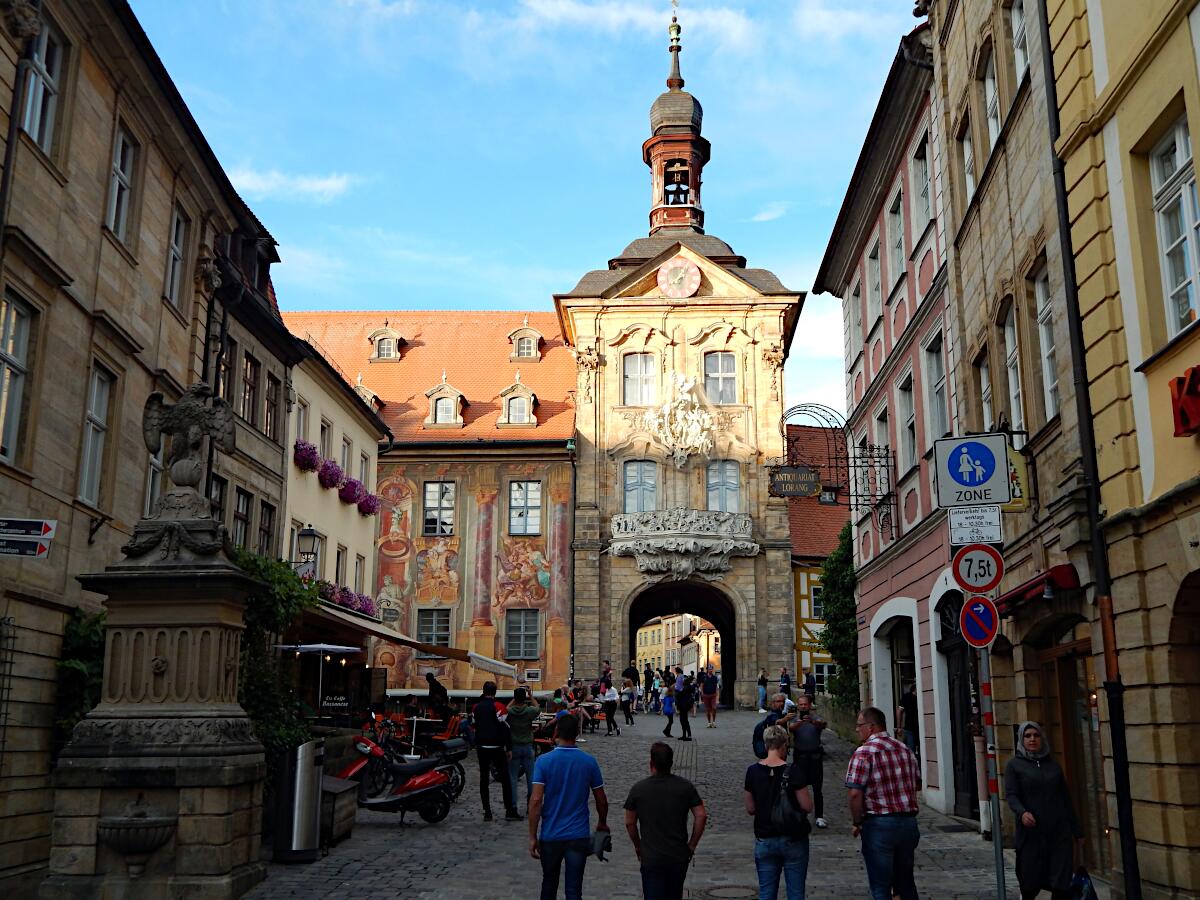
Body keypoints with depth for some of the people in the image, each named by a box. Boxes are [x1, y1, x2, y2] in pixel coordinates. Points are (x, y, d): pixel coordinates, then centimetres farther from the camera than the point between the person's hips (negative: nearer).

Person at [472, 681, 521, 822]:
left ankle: (487, 812, 4)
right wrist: (509, 748, -6)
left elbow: (475, 727, 12)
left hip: (481, 747, 3)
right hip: (497, 747, -3)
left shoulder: (477, 707, 3)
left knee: (484, 779, 6)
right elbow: (505, 728, -10)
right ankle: (510, 811, 1)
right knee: (505, 779, 3)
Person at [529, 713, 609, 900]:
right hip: (579, 835, 0)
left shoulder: (544, 761, -9)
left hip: (550, 835, 0)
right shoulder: (589, 762, -4)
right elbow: (601, 800, 4)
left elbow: (536, 800, -15)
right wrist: (602, 823, 23)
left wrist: (532, 836, -8)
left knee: (549, 884, 21)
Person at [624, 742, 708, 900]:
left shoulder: (638, 789, -7)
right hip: (679, 856, 2)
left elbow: (630, 823, 0)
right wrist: (692, 845, 5)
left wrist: (637, 846, 14)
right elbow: (701, 816, -4)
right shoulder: (686, 786, -4)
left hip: (651, 857, -2)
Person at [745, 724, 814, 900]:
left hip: (764, 841, 3)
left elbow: (750, 809, 2)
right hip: (793, 840, -3)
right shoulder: (792, 772, -15)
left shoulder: (753, 772, -4)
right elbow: (807, 807, -12)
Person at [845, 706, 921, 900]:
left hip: (879, 825, -6)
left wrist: (857, 823, -6)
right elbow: (917, 785, 17)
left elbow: (855, 793, -18)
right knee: (906, 882, 20)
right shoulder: (905, 750, 10)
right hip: (909, 822, 7)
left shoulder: (864, 752, -13)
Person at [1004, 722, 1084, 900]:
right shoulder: (1014, 765, 2)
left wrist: (1077, 830, 15)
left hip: (1059, 832, 2)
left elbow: (1065, 798, 15)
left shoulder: (1052, 764, 12)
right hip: (1031, 832, -2)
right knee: (1030, 881, 6)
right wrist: (1021, 812, -28)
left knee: (1060, 885, -3)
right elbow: (1010, 795, -8)